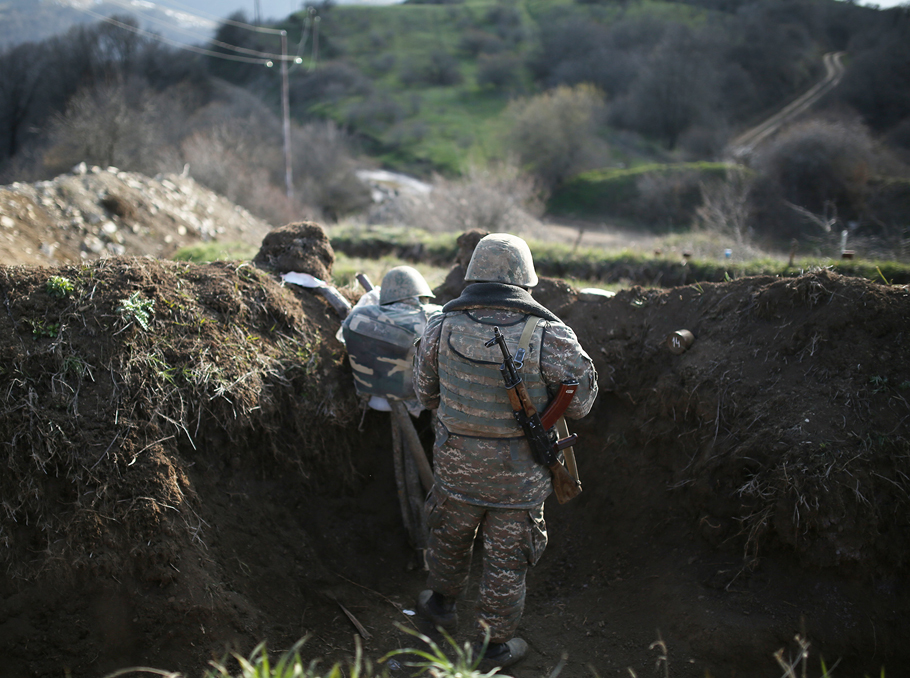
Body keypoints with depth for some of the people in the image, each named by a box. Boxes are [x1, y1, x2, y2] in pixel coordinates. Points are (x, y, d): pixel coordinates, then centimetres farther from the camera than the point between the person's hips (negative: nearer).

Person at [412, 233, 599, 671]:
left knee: (450, 539, 27)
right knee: (506, 559, 16)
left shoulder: (441, 328, -12)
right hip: (519, 478, -2)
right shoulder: (551, 338, -20)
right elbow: (580, 404, -7)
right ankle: (494, 645, 32)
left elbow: (426, 395, 3)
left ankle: (442, 604, 51)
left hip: (457, 467, 2)